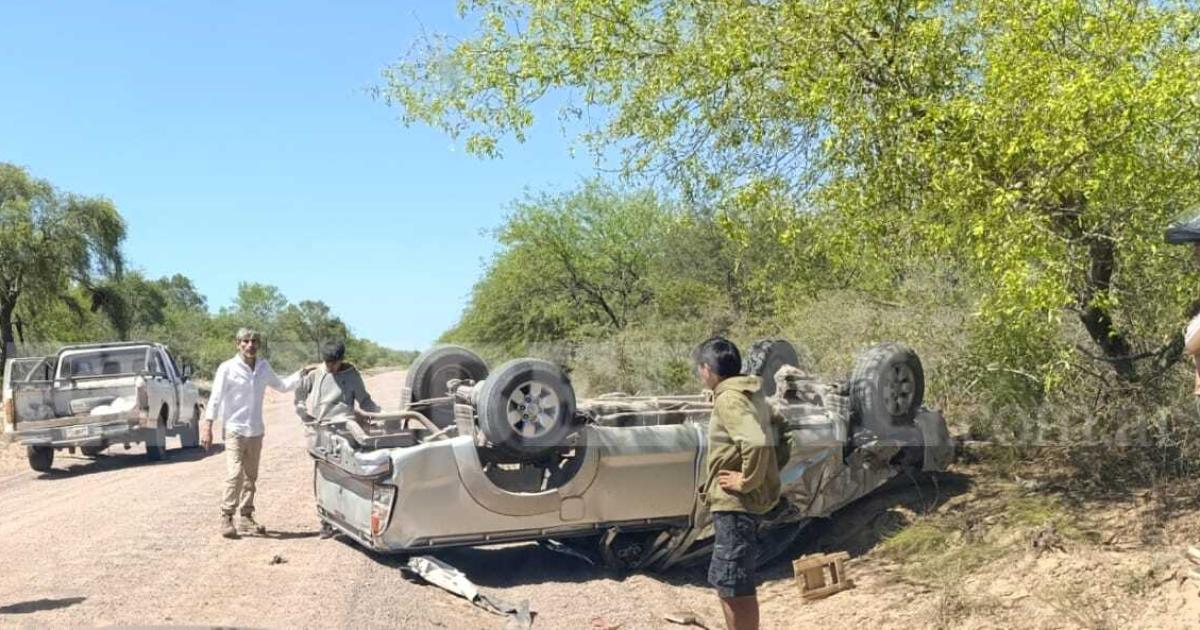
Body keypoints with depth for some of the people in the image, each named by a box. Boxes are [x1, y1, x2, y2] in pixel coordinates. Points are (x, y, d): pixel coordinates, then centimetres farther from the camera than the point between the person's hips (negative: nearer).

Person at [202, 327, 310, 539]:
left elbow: (281, 386, 23)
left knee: (250, 477, 10)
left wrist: (301, 374, 15)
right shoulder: (228, 368, -6)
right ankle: (226, 517, -5)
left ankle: (246, 517, 19)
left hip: (256, 431, 5)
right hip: (235, 430, -5)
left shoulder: (264, 367, 8)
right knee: (235, 475, -14)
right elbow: (215, 398, -8)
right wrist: (207, 426, -14)